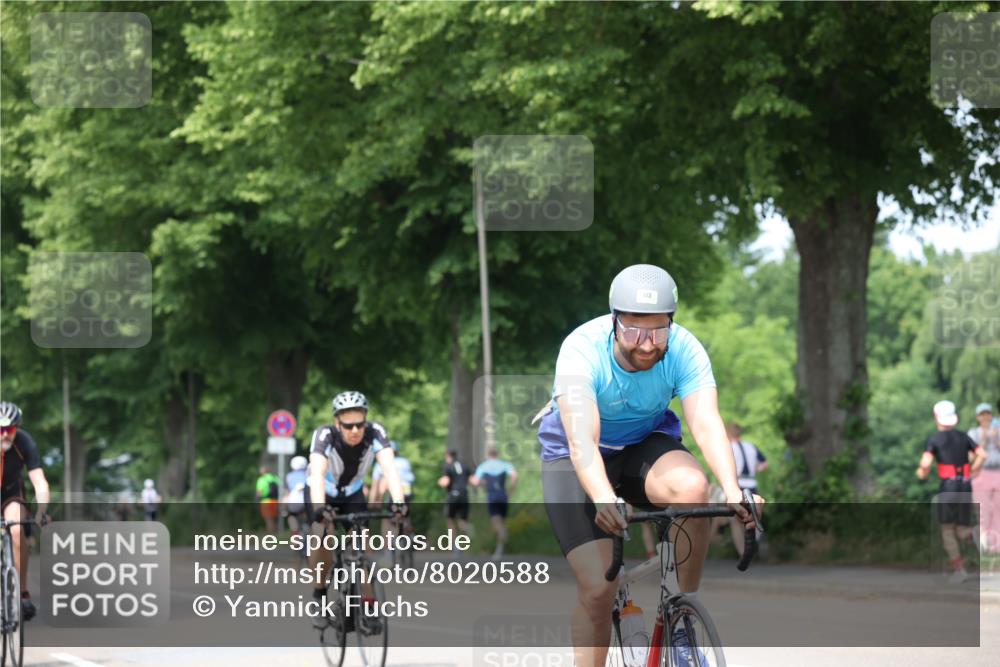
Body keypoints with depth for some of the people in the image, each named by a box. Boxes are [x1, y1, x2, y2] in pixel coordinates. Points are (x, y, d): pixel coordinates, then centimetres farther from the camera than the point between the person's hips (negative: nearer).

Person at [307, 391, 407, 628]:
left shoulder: (375, 433, -29)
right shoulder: (325, 435, -34)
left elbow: (389, 467, -40)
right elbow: (317, 473, -47)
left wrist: (398, 501, -57)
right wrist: (319, 507, -64)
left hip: (353, 493, 2)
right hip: (324, 493, -2)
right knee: (322, 536, -24)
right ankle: (319, 596, -5)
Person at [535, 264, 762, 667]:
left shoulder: (684, 350, -22)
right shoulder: (582, 350, -30)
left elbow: (707, 424, -33)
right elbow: (582, 440, -40)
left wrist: (733, 492, -51)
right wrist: (604, 500, -59)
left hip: (644, 444, 2)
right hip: (574, 458, -2)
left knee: (692, 486, -32)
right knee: (597, 588, -17)